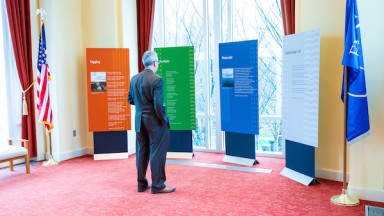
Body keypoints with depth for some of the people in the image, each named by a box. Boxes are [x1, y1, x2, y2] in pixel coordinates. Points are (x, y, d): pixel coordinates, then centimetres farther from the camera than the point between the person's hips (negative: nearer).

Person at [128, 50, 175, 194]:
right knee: (157, 152, 3)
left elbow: (130, 99, 10)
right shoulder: (157, 80, -17)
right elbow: (159, 104, -21)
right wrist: (165, 119, -8)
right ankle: (157, 185, 10)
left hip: (139, 120, 7)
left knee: (142, 152, 15)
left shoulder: (134, 78, 4)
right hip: (154, 121, -7)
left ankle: (142, 184, 24)